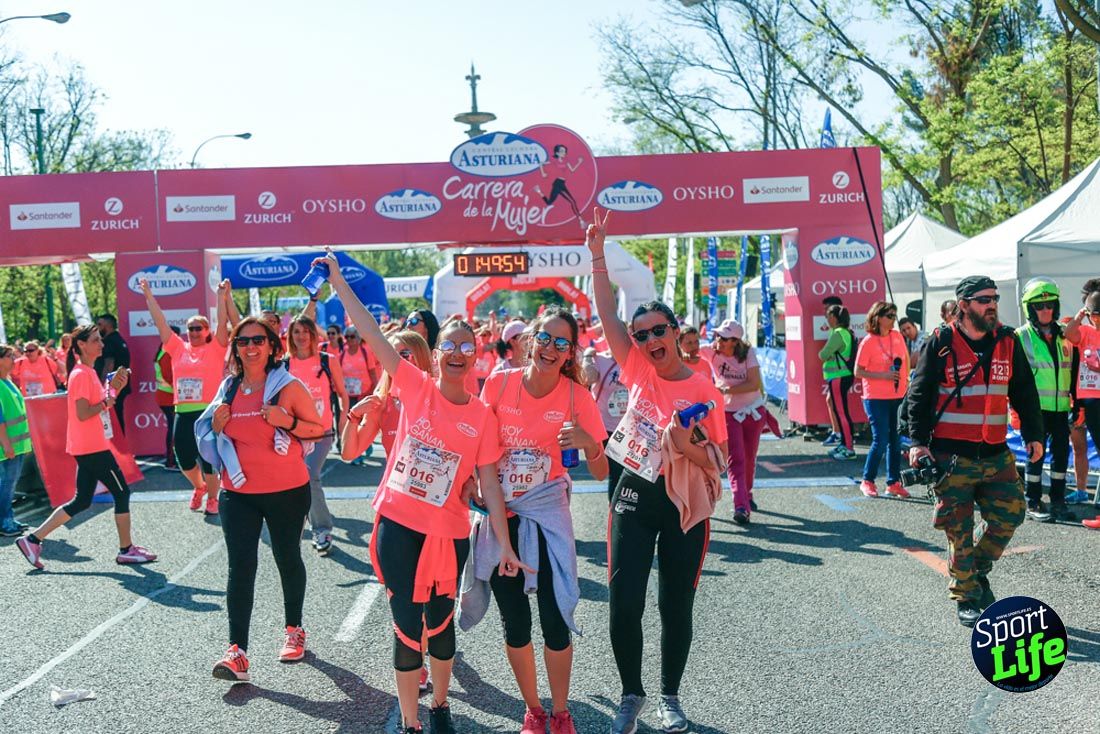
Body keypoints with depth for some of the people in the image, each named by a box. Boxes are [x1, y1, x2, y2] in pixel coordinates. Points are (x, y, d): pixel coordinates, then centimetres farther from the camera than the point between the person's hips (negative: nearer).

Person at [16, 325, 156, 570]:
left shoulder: (89, 373, 15)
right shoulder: (81, 375, -15)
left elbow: (98, 404, 19)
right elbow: (82, 414, -22)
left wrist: (113, 387, 7)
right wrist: (107, 400, -14)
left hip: (90, 448, 10)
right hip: (93, 448, -10)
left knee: (81, 501, 12)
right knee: (122, 493, -1)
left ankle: (32, 539, 13)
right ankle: (126, 550, 8)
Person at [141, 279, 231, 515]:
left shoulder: (215, 348, 1)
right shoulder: (178, 348, 10)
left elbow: (223, 323, -9)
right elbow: (160, 323, 10)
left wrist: (222, 296, -17)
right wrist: (149, 296, 7)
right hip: (183, 414, 4)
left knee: (209, 459, 2)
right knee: (184, 460, 10)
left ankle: (212, 498, 22)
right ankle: (199, 487, 38)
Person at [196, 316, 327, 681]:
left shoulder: (289, 386, -6)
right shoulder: (228, 388, 6)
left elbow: (320, 429, -3)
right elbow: (213, 435, 19)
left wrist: (287, 421, -20)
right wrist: (217, 425, -4)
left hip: (287, 490, -2)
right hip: (238, 493, 3)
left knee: (287, 558, 12)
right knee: (240, 566, -6)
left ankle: (294, 630, 33)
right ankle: (237, 651, -7)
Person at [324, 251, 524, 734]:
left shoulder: (482, 417, -2)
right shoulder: (415, 387, -4)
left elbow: (489, 485, -2)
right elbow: (370, 333, -8)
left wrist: (505, 546, -5)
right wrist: (337, 281, -11)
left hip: (448, 533, 1)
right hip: (397, 525, -1)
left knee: (440, 621, 15)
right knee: (407, 626, 3)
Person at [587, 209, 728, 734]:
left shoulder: (704, 390, -7)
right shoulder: (639, 369, -1)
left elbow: (720, 463, -3)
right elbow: (606, 313, -4)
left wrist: (692, 449, -24)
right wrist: (597, 253, -7)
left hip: (685, 503, -1)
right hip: (634, 497, 2)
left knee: (677, 607, 8)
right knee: (624, 603, 1)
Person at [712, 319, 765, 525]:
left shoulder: (748, 353, -12)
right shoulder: (711, 352, -11)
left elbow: (755, 384, -19)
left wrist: (726, 389, -28)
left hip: (753, 411, 1)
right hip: (728, 413, -1)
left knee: (749, 458, 13)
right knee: (735, 460, -11)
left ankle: (746, 495, 36)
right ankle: (741, 507, -19)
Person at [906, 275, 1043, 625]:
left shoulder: (1008, 341, 7)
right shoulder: (941, 344, -5)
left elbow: (1025, 392, 15)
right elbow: (919, 394, -3)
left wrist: (1033, 434, 11)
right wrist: (919, 441, -9)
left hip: (996, 454, 4)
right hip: (952, 456, -4)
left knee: (1010, 514, 4)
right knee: (959, 530, 1)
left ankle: (977, 571, 29)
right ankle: (966, 598, 16)